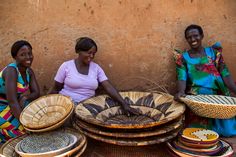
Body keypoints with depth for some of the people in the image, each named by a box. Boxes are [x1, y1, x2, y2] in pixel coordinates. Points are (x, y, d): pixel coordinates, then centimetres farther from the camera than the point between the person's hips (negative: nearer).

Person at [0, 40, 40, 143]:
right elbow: (12, 101, -32)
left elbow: (36, 93, -1)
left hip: (13, 107, 8)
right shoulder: (11, 70, -25)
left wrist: (25, 98, -24)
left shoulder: (29, 71, 0)